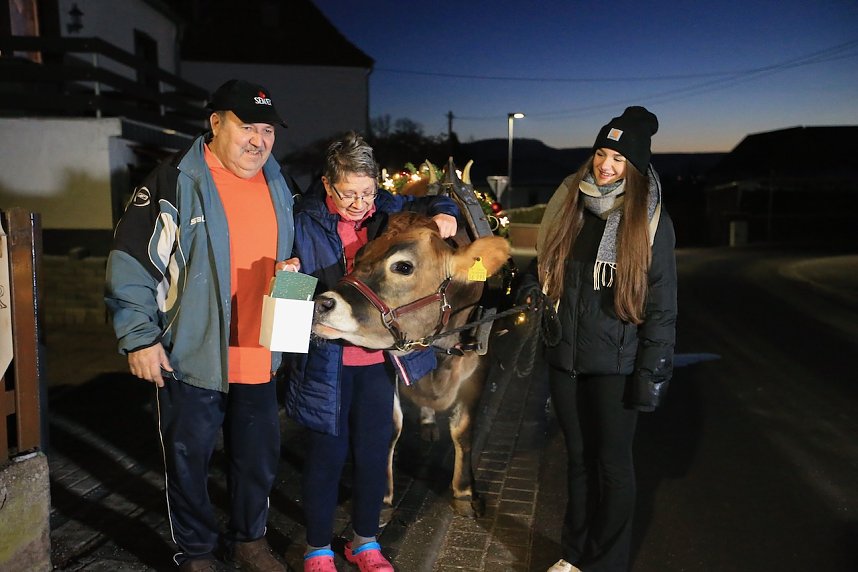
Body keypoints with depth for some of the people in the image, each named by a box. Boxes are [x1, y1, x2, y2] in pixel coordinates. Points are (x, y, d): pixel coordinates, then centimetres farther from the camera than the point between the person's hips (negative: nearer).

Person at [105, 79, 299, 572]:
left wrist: (292, 268, 0)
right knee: (190, 460, 11)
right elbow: (131, 263, -11)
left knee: (260, 457, 17)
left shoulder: (278, 185, 8)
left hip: (259, 357, 6)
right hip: (191, 357, -5)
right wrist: (140, 337, -13)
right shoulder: (176, 182, -12)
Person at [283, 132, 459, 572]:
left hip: (378, 358, 3)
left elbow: (432, 203, 17)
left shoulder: (387, 210, 1)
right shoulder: (308, 221, -7)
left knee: (373, 453, 14)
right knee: (326, 455, 9)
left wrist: (443, 213, -5)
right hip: (326, 359, -3)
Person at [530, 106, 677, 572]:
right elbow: (544, 268, 15)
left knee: (612, 462, 9)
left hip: (615, 361, -4)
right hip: (565, 356, 4)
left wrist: (653, 369, -10)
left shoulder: (648, 220, -7)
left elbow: (662, 302, -7)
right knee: (578, 456, 16)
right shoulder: (568, 203, 3)